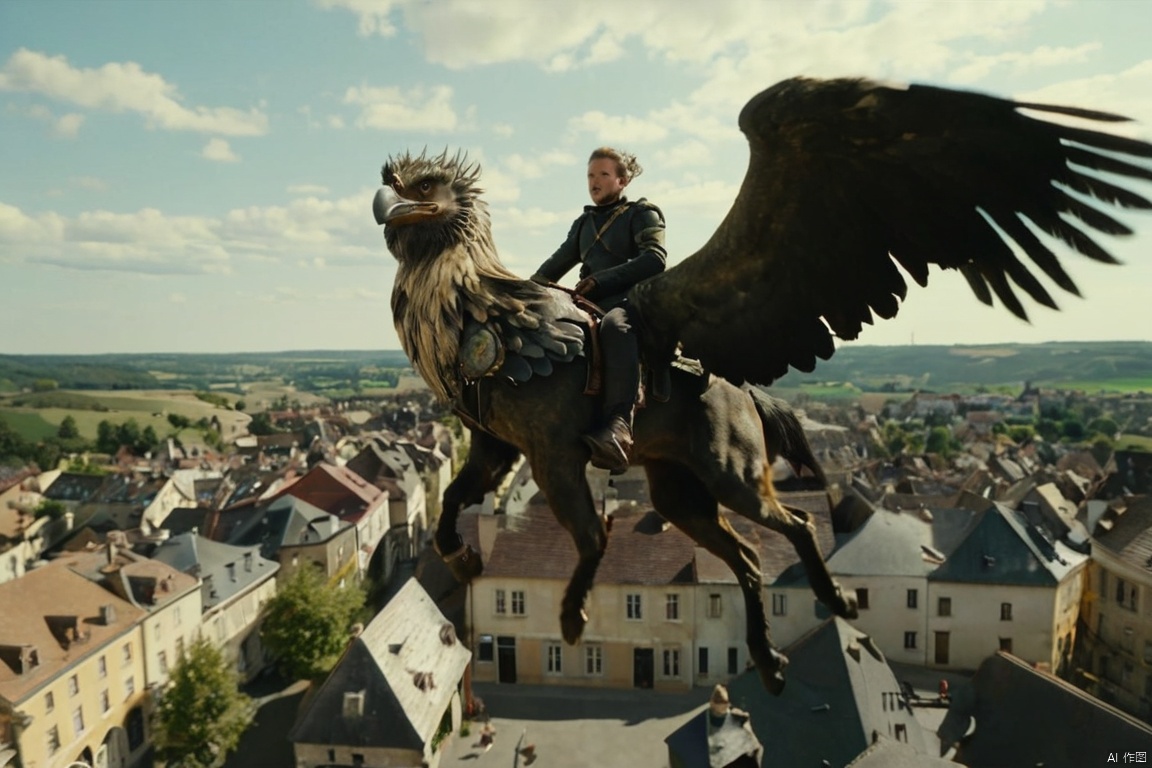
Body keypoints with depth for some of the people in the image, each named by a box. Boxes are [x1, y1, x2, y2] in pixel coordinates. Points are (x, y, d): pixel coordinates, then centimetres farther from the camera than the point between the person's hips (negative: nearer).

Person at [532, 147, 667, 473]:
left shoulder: (642, 213, 7)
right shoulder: (583, 223, 26)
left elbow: (655, 259, -10)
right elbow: (557, 263, 28)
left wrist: (601, 279, -17)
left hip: (632, 302, -7)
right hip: (590, 306, 7)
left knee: (615, 326, -41)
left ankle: (618, 427, -55)